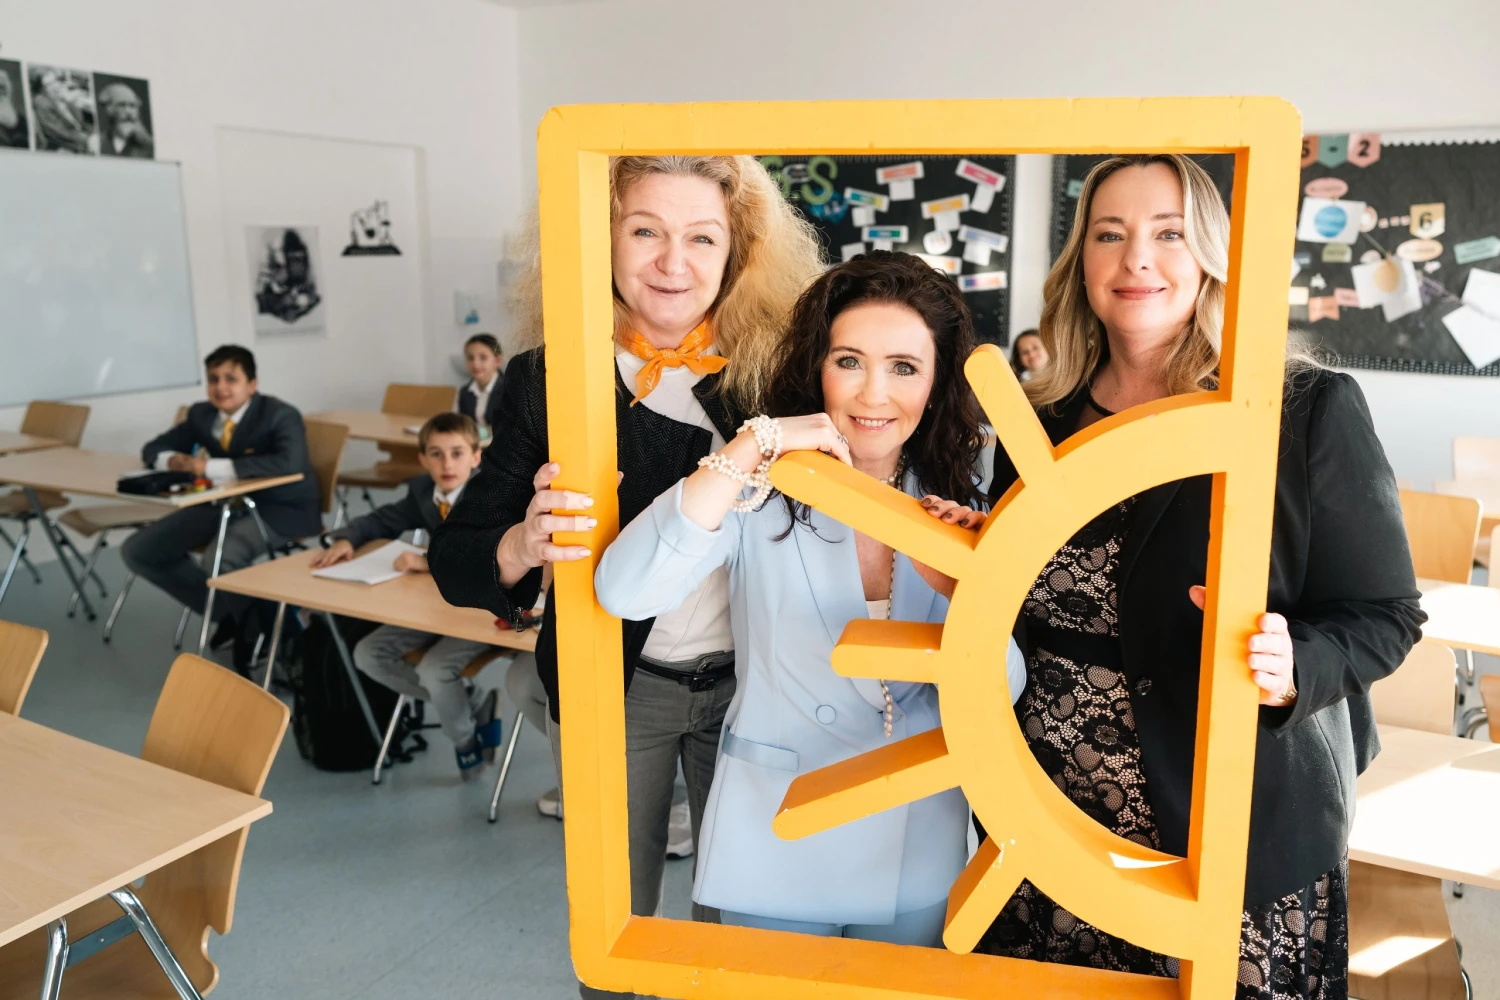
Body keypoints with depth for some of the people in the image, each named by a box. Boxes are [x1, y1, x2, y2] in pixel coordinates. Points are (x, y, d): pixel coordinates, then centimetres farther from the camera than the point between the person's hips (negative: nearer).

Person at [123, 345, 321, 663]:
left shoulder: (280, 415, -19)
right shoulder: (201, 414, 0)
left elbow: (290, 462, -39)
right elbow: (153, 449, 13)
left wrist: (212, 467, -36)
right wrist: (176, 461, -14)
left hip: (279, 507, -7)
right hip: (226, 502, 8)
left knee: (220, 556, -36)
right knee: (137, 552, 1)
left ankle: (255, 623, -4)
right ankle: (228, 612, 11)